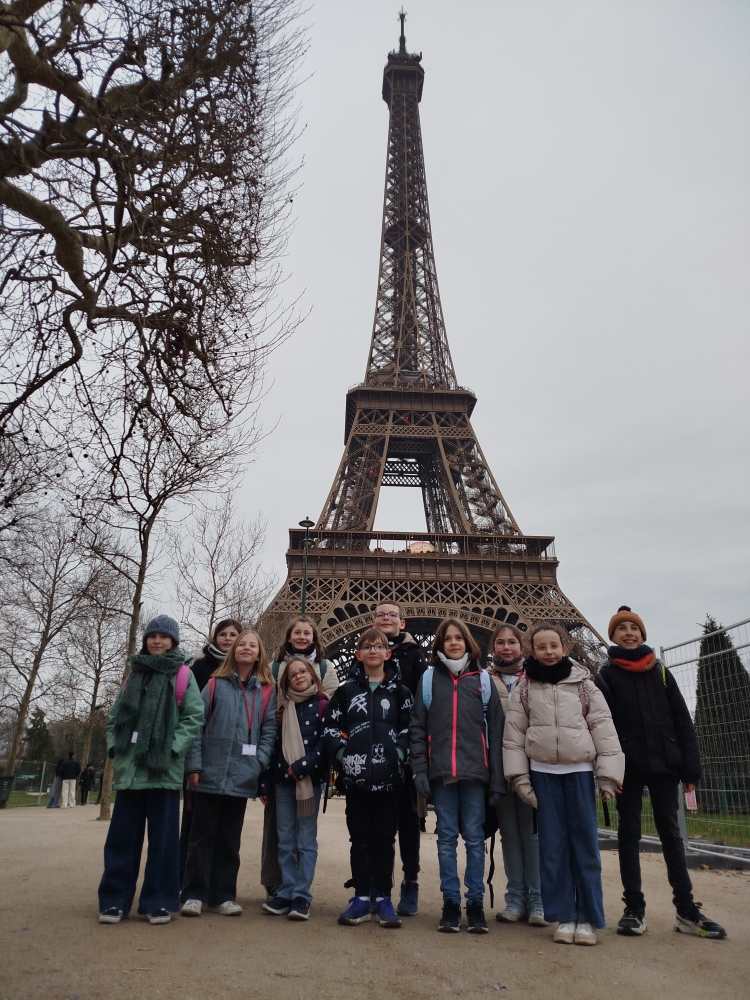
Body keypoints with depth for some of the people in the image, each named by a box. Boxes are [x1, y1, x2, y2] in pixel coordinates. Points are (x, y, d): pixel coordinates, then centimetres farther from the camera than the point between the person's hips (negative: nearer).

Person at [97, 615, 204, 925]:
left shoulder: (183, 675, 0)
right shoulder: (134, 673, 13)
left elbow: (194, 718, -6)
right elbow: (115, 716, 15)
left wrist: (172, 747, -14)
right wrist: (115, 746, 1)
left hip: (164, 768, -3)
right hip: (129, 767, 4)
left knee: (163, 837, 4)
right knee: (122, 835, 8)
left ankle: (158, 901, 15)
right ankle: (114, 900, 20)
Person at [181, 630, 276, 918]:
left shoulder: (266, 692, 6)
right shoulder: (215, 685, 2)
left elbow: (269, 730, 3)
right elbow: (196, 723, -2)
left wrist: (260, 763, -9)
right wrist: (194, 764, -9)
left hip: (242, 778, 2)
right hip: (211, 774, -1)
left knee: (230, 839, 12)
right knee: (202, 836, 6)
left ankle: (223, 895, 22)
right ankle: (194, 894, 17)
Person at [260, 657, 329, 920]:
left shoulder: (322, 705, -2)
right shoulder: (283, 708, 12)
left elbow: (325, 743, -9)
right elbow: (274, 746, 11)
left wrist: (301, 766, -16)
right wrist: (265, 782, 9)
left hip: (310, 780, -4)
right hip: (283, 780, 4)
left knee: (306, 840, 2)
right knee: (285, 840, 9)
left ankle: (302, 896, 9)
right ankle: (286, 893, 19)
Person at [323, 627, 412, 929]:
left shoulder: (399, 691, 4)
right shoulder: (346, 689, 5)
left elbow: (410, 728, 1)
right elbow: (330, 725, 4)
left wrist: (399, 754, -11)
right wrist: (342, 753, -8)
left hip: (388, 777, -1)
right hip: (356, 776, 1)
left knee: (385, 838, 8)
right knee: (360, 839, 9)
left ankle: (383, 898, 20)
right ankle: (361, 897, 20)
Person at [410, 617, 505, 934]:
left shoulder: (483, 680, 5)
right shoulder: (429, 679, 6)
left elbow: (495, 729, 4)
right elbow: (417, 727, 4)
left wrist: (497, 776, -2)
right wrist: (420, 770, -4)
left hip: (475, 771, 0)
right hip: (441, 772, 1)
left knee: (474, 838, 6)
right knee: (447, 838, 8)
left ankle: (475, 903, 17)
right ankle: (450, 903, 18)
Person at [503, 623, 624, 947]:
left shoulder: (583, 683, 2)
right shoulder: (523, 688, 3)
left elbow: (603, 727, 0)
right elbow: (513, 735, 3)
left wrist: (608, 774, -6)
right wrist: (519, 776, -3)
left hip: (580, 770, 0)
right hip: (543, 773, 1)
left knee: (585, 844, 3)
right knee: (553, 845, 5)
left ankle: (588, 917, 15)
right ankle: (564, 916, 16)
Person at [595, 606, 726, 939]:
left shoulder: (661, 672, 8)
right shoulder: (606, 676, 1)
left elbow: (683, 721, 5)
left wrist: (691, 768, -2)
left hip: (664, 763, 2)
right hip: (627, 766, -2)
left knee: (670, 832, 10)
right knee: (629, 833, 5)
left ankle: (686, 911, 17)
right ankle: (634, 909, 13)